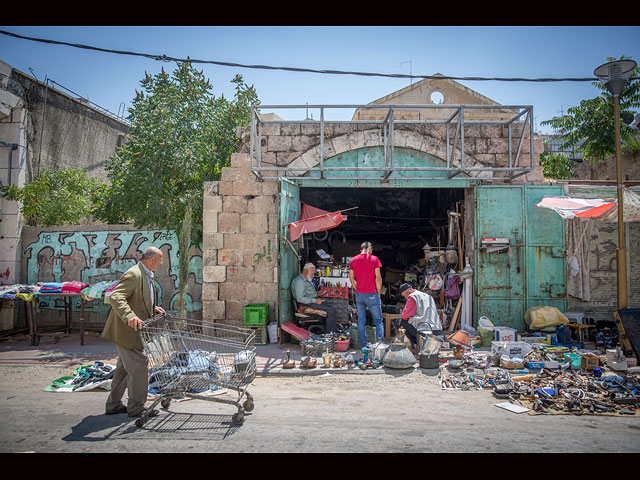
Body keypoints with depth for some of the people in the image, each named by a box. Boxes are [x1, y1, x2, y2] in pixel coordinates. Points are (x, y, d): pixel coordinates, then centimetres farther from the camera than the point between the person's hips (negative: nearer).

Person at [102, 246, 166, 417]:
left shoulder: (146, 275, 12)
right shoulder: (133, 275, -21)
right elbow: (115, 297, -32)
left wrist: (153, 308, 10)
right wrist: (129, 316, -45)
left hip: (134, 331, 11)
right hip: (127, 331, -11)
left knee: (124, 368, 19)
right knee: (140, 367, -3)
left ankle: (113, 404, 32)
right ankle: (136, 408, 10)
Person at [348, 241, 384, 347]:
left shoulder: (353, 260, 6)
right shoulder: (374, 259, -6)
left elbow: (351, 278, 8)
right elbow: (378, 277, -8)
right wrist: (378, 293, 1)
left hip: (359, 295, 4)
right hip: (372, 294, -4)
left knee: (361, 321, 10)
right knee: (378, 320, 7)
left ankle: (363, 345, 15)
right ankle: (380, 343, 0)